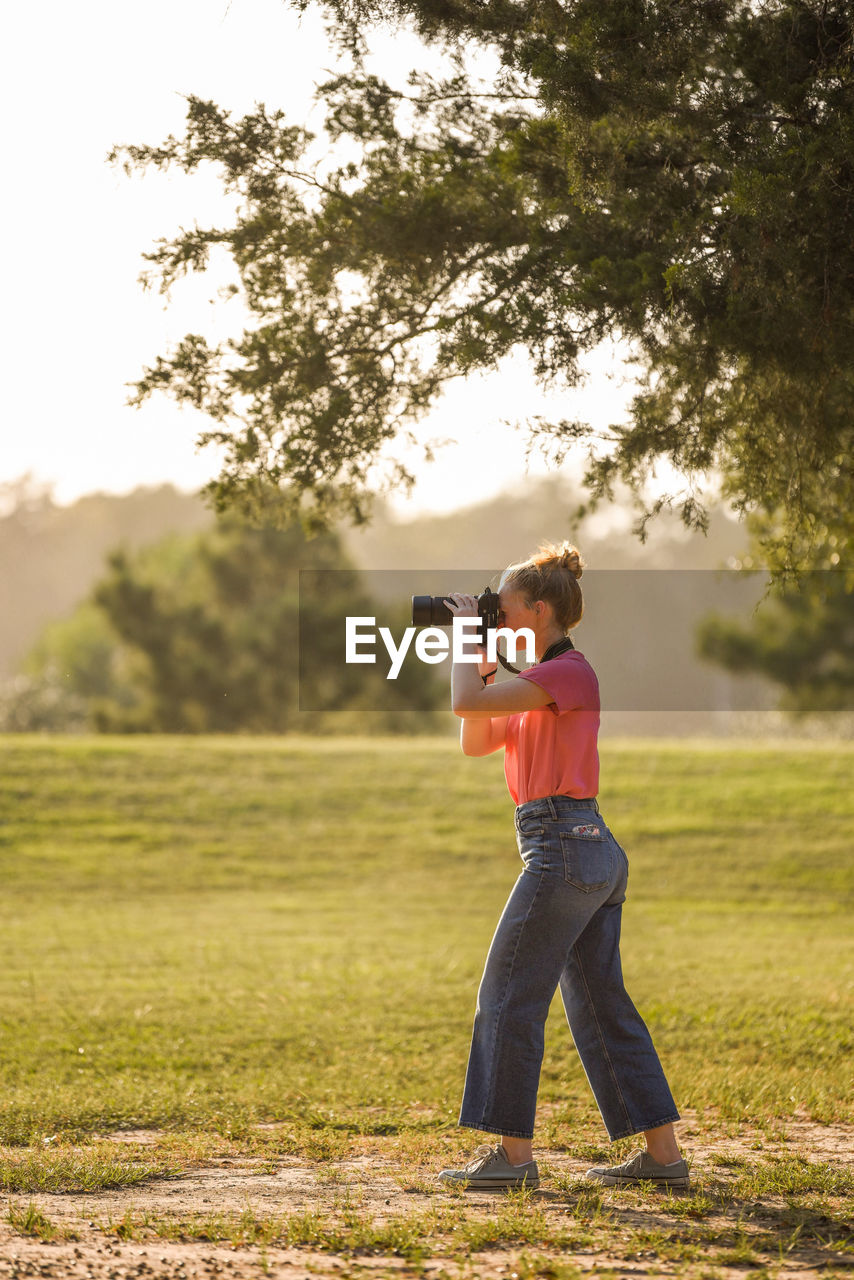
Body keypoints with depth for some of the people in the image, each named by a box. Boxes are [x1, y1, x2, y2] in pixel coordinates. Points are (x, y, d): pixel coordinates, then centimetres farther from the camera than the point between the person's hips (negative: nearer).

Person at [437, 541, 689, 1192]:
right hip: (596, 851, 10)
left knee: (509, 994, -4)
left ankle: (515, 1153, -2)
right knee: (601, 1006, 10)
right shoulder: (544, 681, 19)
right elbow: (476, 743, 21)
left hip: (563, 845, -10)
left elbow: (466, 704, -20)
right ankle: (663, 1154, 10)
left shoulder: (567, 671, -11)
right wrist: (481, 658, 13)